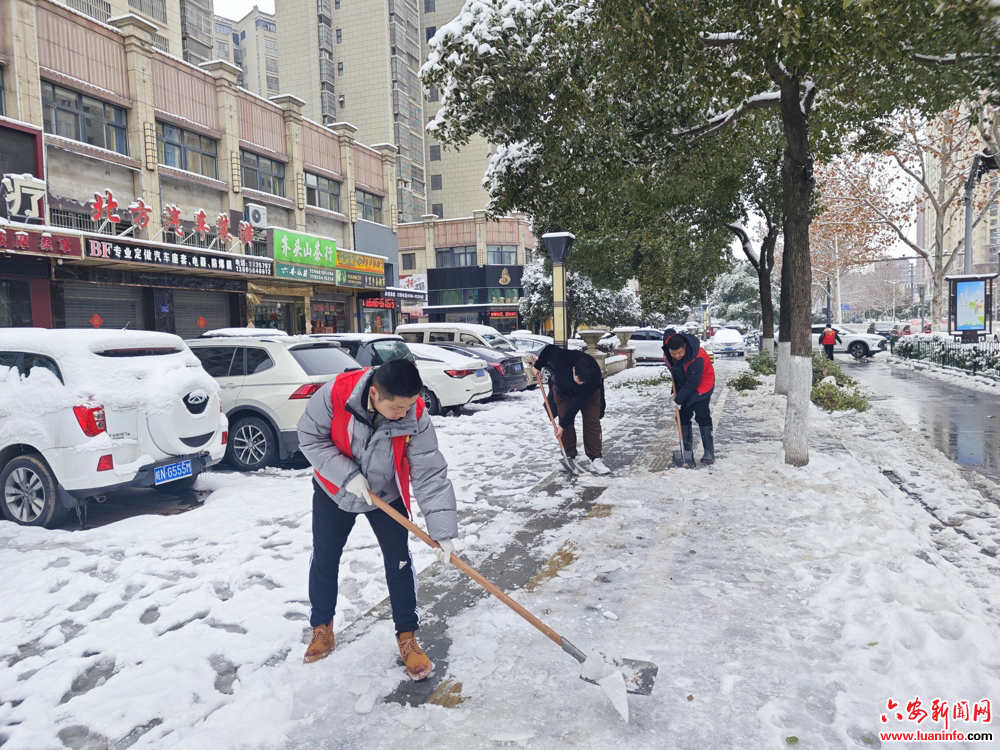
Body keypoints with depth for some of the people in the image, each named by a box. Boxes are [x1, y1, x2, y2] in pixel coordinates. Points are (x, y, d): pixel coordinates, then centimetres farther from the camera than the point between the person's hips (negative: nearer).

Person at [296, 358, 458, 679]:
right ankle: (322, 629, 36)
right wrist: (347, 475, -28)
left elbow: (430, 475, -28)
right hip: (334, 491, 1)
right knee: (324, 561, 13)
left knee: (399, 563, 0)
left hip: (387, 496, 0)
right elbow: (310, 438, -19)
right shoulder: (336, 392, -33)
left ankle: (407, 638, 19)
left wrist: (443, 530, -34)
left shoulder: (415, 416, -30)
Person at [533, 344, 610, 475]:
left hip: (589, 392, -1)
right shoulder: (561, 357, -39)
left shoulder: (594, 376, -39)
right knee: (565, 421, -8)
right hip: (563, 389, 2)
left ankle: (596, 459, -11)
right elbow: (549, 349, -14)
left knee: (592, 421, -13)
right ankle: (570, 458, 0)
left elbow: (577, 404, -35)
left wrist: (563, 424, -32)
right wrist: (538, 365, -1)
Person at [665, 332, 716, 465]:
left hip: (701, 385, -6)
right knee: (683, 417, 5)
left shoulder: (696, 359, -35)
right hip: (683, 386, 6)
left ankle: (709, 451, -11)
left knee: (702, 417, -14)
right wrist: (675, 391, 6)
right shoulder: (668, 352, -16)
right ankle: (687, 450, 13)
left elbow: (692, 384, -29)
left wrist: (679, 400, -24)